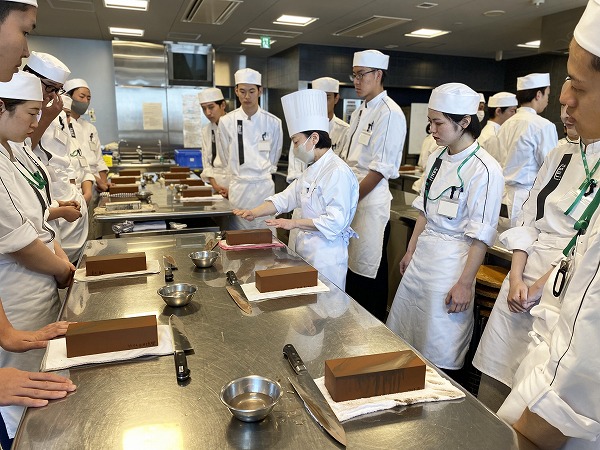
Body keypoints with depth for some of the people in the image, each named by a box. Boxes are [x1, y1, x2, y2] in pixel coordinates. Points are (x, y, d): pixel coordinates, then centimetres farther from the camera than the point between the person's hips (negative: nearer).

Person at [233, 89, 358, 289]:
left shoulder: (338, 172, -19)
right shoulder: (312, 169, 12)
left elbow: (335, 221, -24)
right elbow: (286, 198, 12)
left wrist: (294, 223, -20)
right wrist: (254, 212, -1)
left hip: (326, 252, -9)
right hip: (307, 246, 9)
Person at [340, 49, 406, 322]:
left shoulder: (390, 113, -12)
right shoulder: (360, 113, 15)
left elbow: (380, 169, -17)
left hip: (370, 202, -8)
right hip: (349, 199, 8)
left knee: (367, 272, 1)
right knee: (349, 266, 16)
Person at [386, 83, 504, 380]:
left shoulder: (484, 169, -17)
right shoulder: (437, 158, 5)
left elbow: (481, 235, -16)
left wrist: (465, 283, -14)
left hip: (452, 259, -7)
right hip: (423, 252, 8)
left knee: (441, 347, 4)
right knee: (404, 333, 16)